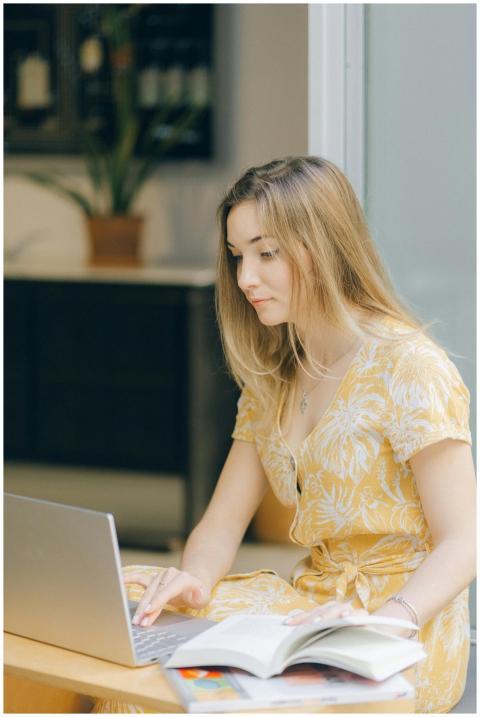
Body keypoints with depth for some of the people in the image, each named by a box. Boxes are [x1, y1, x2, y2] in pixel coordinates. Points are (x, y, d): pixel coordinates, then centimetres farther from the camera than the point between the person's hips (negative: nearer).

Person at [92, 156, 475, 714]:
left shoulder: (407, 365, -11)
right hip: (312, 600, 7)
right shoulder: (272, 379, 13)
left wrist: (381, 625, -33)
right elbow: (223, 522, 10)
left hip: (407, 621, -7)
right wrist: (194, 579, -14)